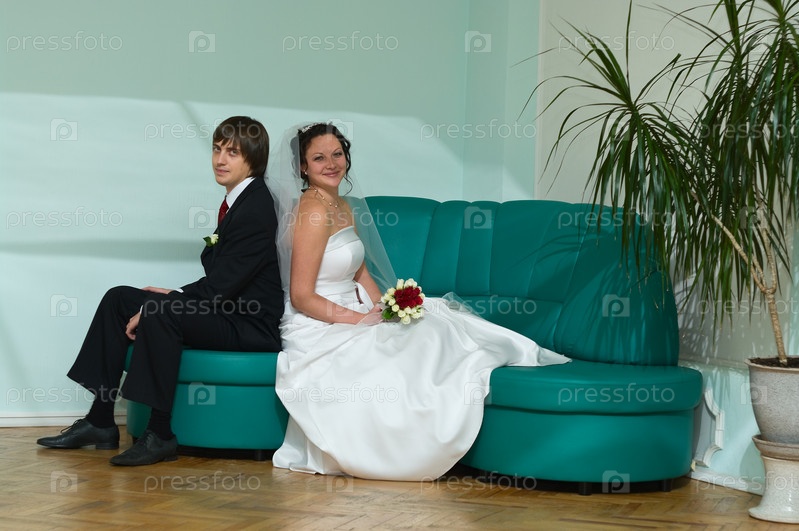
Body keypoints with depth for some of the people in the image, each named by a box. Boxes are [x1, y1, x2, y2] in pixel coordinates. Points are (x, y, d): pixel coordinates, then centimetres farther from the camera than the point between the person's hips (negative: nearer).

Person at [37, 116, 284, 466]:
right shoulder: (237, 200, 13)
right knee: (119, 298, 8)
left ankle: (160, 435, -24)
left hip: (249, 326, -10)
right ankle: (100, 422, 6)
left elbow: (221, 286, -21)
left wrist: (155, 307, -17)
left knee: (160, 313, -32)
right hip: (227, 310, 11)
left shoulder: (255, 208, -17)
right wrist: (174, 295, 5)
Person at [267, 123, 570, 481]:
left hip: (349, 316, 9)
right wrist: (363, 320, -19)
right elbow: (301, 297, -18)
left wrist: (383, 309, -2)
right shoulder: (313, 211, -16)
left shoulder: (343, 206, 13)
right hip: (319, 329, -9)